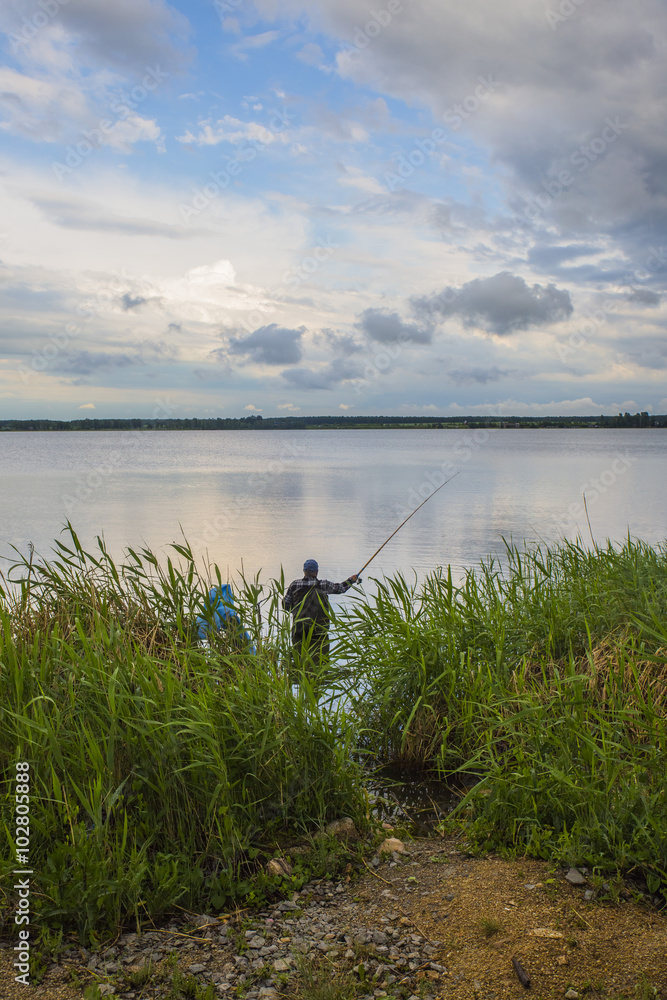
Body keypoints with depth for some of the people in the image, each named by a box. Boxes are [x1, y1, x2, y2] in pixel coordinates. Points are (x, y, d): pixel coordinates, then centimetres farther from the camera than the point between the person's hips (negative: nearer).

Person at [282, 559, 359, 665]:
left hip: (299, 630, 1)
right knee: (321, 663, 4)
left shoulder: (294, 585, 1)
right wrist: (351, 580, 33)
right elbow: (341, 588, 14)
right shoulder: (324, 585, -2)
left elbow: (285, 605, 5)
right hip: (319, 630, -1)